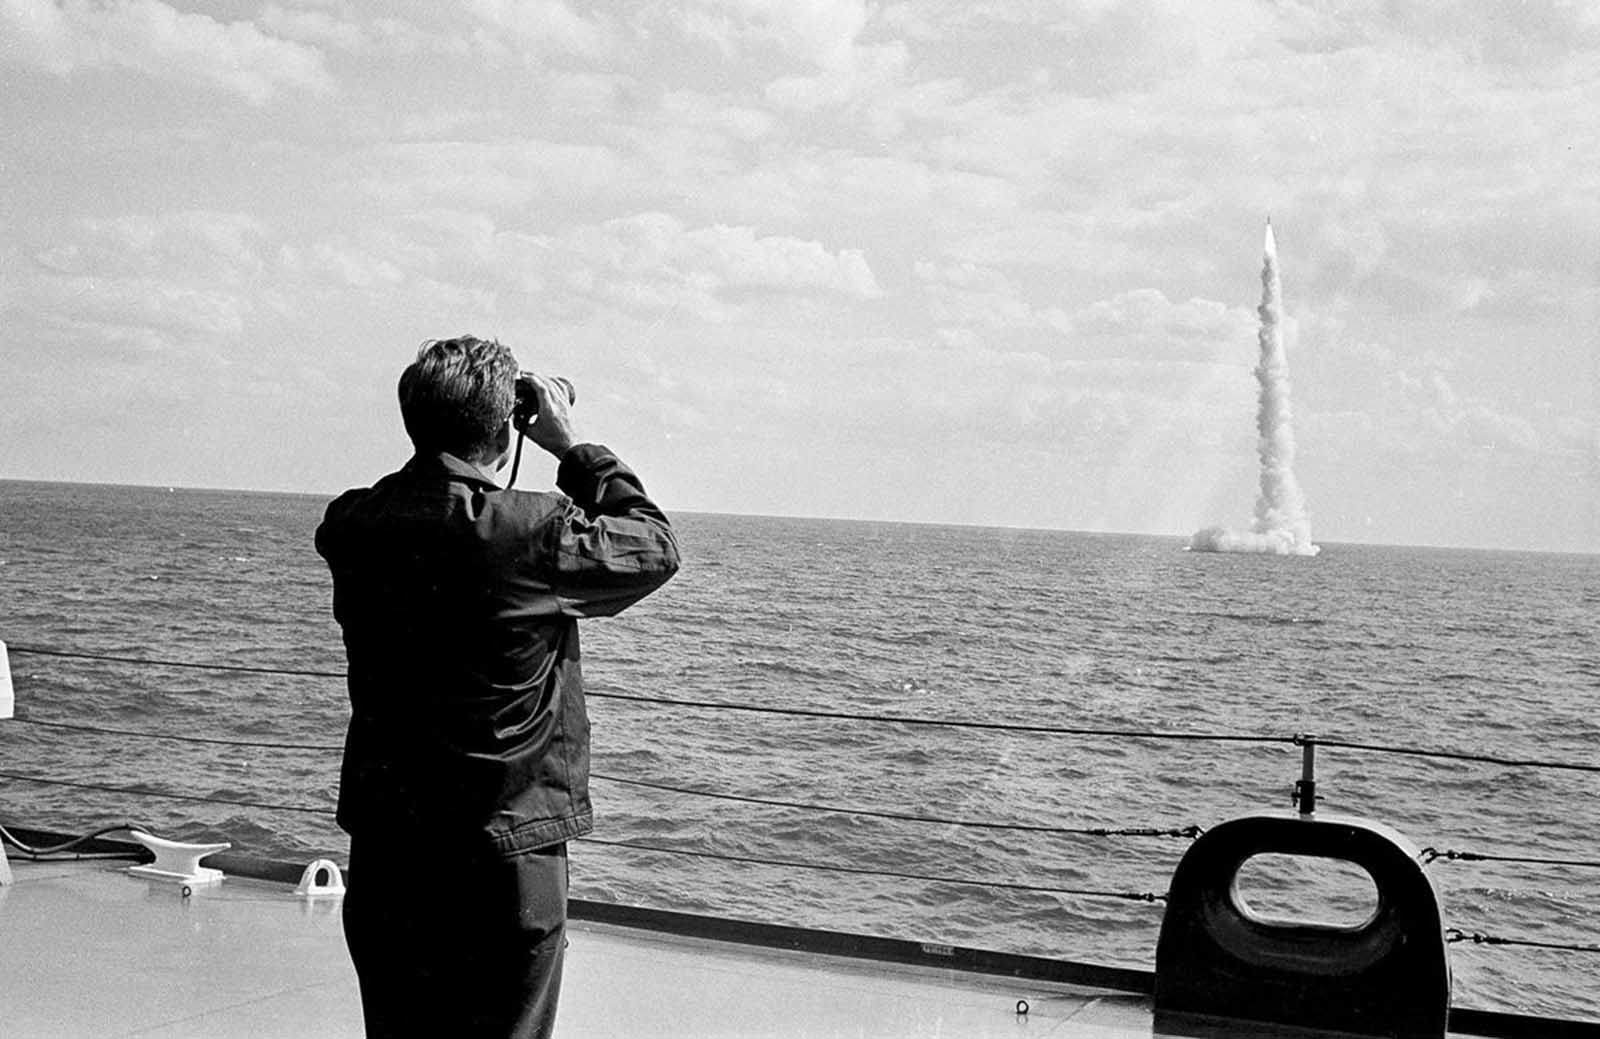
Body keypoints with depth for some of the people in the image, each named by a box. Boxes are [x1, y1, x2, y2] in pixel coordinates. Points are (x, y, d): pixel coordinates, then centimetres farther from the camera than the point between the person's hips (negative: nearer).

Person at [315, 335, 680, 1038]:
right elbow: (655, 546, -2)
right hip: (504, 860, -5)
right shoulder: (533, 532, -19)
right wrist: (573, 448, 4)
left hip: (383, 853, 5)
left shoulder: (350, 525, -3)